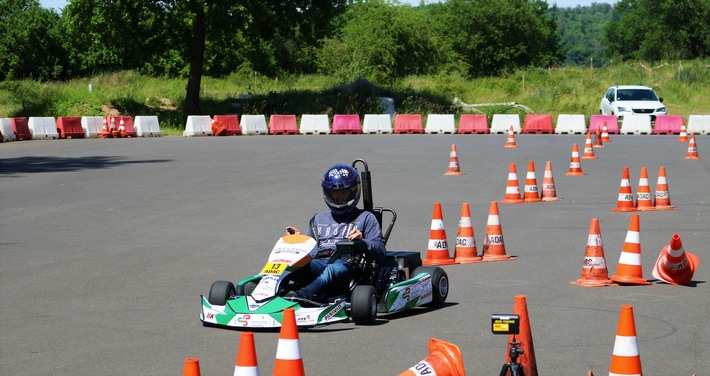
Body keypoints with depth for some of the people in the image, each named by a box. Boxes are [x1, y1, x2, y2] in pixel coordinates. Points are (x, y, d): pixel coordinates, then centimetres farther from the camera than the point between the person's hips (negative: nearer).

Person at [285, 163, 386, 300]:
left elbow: (381, 253, 9)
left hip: (346, 264, -4)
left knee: (333, 269, -40)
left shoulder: (365, 218, 21)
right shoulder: (319, 219, 33)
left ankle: (302, 295, -68)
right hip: (319, 262, 4)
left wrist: (362, 241, -10)